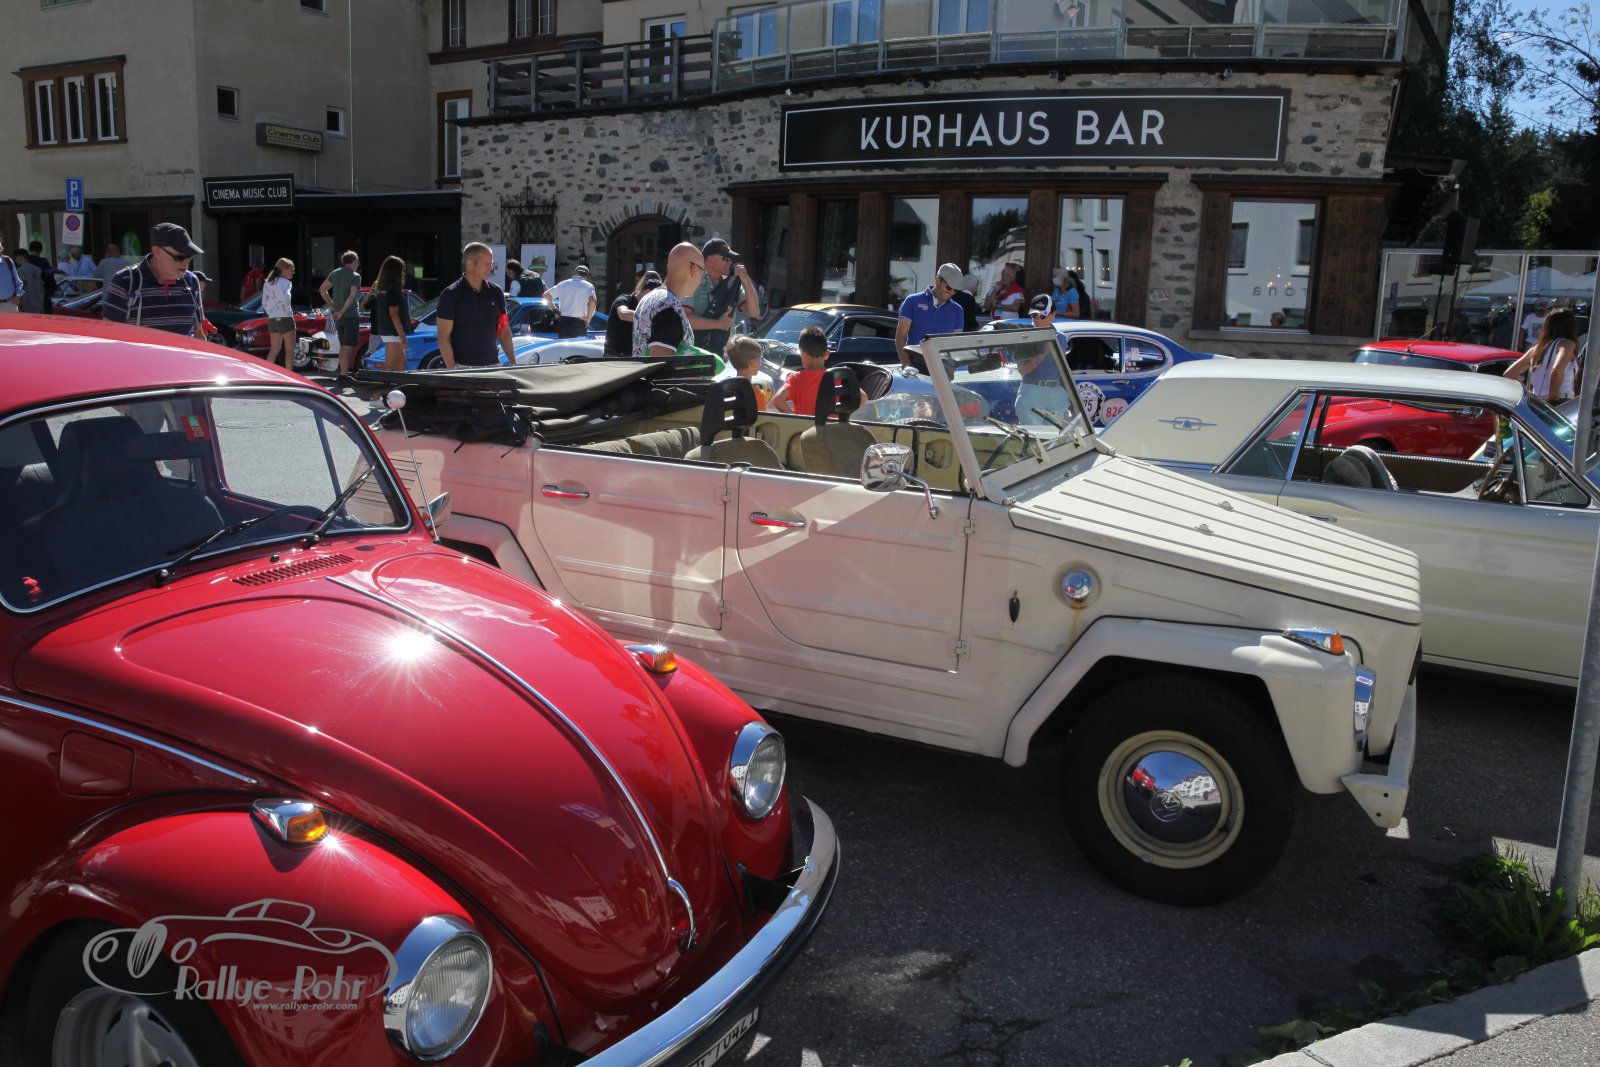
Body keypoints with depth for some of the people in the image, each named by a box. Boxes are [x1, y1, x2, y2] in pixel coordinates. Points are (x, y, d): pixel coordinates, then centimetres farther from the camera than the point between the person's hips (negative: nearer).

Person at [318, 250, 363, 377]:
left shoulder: (335, 273, 9)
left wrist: (332, 307, 13)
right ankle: (344, 375, -9)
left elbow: (322, 289, 12)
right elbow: (352, 296, -22)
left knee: (343, 346, 17)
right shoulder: (355, 276, -11)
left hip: (337, 316, 7)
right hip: (351, 315, -7)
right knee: (347, 347, -6)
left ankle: (343, 372, 23)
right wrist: (342, 311, -18)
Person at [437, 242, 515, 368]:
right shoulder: (451, 295, -6)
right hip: (463, 367, -4)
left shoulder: (495, 292, 8)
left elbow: (504, 331, 13)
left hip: (492, 365, 4)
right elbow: (443, 337, -8)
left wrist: (513, 363, 4)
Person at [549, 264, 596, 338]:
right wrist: (588, 318, -10)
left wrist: (555, 310, 16)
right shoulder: (588, 286, -1)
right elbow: (592, 300, -19)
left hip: (563, 321, 4)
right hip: (578, 323, -4)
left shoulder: (563, 284, 12)